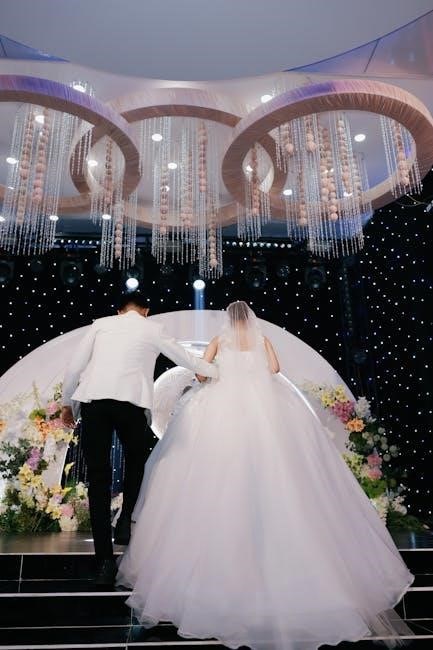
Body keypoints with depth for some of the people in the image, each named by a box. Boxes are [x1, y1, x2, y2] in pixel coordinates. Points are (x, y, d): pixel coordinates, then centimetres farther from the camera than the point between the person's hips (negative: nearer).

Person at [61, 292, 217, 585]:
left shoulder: (101, 324, 17)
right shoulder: (152, 329, 14)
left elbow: (75, 367, 13)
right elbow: (186, 358, 22)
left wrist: (67, 403, 25)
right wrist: (217, 371, 39)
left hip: (93, 401, 2)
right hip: (131, 403, -1)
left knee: (98, 478, 8)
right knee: (137, 460, 26)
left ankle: (105, 559, 11)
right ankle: (125, 522, 13)